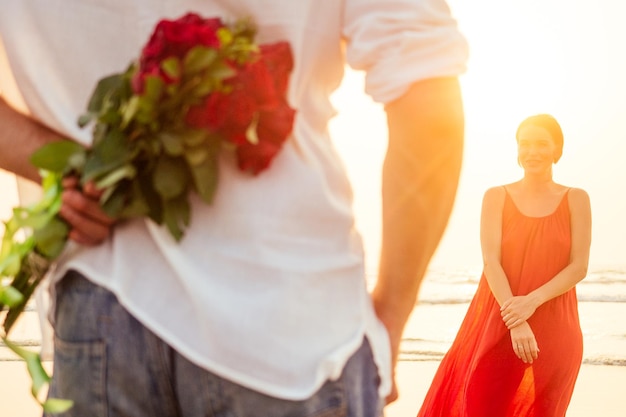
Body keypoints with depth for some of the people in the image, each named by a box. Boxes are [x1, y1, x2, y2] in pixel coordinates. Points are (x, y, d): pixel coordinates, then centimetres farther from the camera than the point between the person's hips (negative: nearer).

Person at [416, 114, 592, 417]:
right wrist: (515, 322, -19)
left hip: (554, 328, 1)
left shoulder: (576, 200, 5)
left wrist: (532, 301, -18)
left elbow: (579, 267, -2)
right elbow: (491, 261, -6)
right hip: (497, 324, -1)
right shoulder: (497, 197, 3)